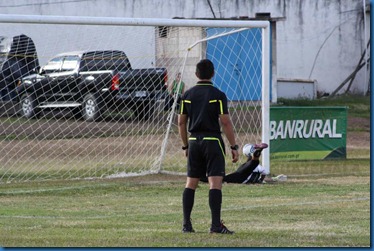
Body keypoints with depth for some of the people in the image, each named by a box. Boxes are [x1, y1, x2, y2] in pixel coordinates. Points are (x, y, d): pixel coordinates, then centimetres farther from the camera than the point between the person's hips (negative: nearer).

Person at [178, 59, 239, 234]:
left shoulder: (188, 95, 6)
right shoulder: (218, 95, -7)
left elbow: (181, 122, 9)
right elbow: (225, 122, -11)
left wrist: (186, 145, 19)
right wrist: (234, 147, -6)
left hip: (194, 141, 5)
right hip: (212, 140, -4)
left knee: (191, 183, 10)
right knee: (215, 183, -7)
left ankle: (186, 224, 9)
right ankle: (216, 224, -14)